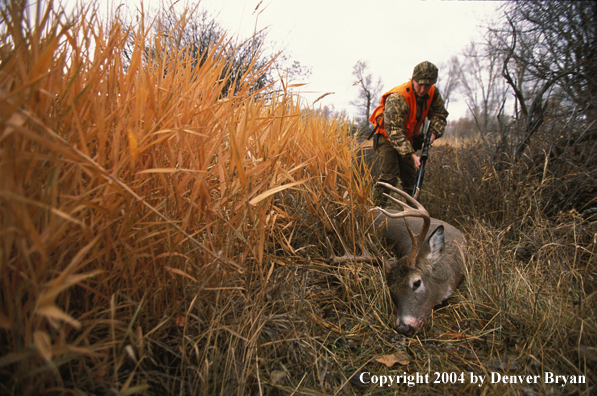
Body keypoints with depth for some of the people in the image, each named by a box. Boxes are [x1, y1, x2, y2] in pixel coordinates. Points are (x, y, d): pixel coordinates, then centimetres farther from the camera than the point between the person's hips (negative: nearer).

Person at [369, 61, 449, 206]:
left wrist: (433, 133, -15)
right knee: (389, 177, -18)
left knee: (410, 179, 8)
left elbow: (440, 114, 7)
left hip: (407, 138, 7)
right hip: (387, 136, -6)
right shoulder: (397, 98, -31)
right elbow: (394, 131, -35)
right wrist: (412, 154, -42)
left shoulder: (433, 93, -9)